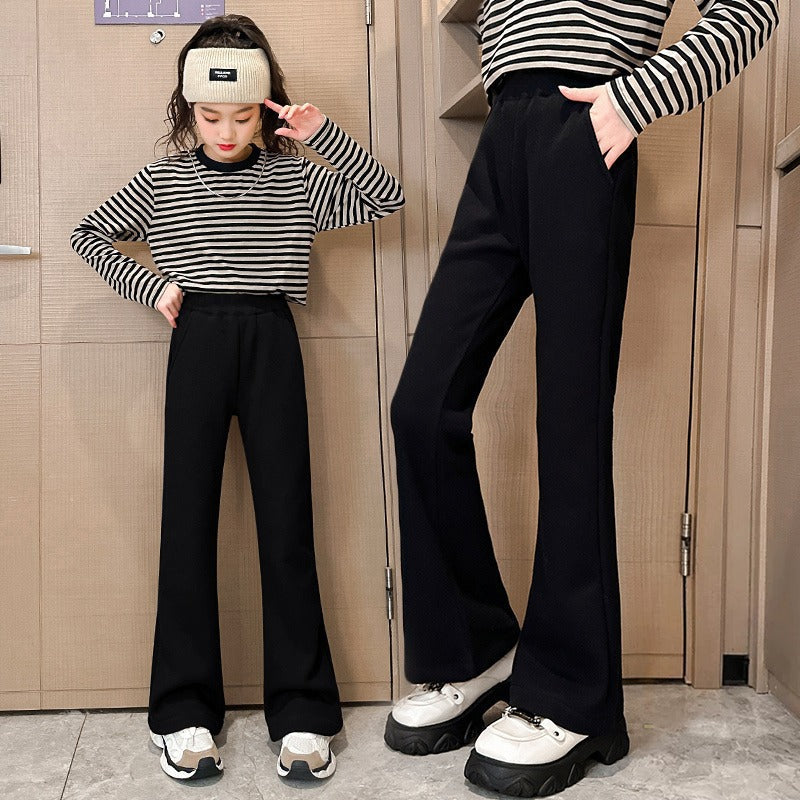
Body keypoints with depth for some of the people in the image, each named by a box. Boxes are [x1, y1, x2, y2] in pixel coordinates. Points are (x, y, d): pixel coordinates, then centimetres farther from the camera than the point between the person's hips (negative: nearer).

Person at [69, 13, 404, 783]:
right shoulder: (162, 179, 8)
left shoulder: (294, 177, 8)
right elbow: (87, 235, 16)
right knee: (188, 517, 1)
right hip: (197, 343, 0)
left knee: (285, 517, -1)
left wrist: (326, 134, -4)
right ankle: (184, 712, 10)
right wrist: (149, 285, 2)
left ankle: (300, 710, 7)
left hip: (271, 343, 0)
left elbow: (387, 197, 3)